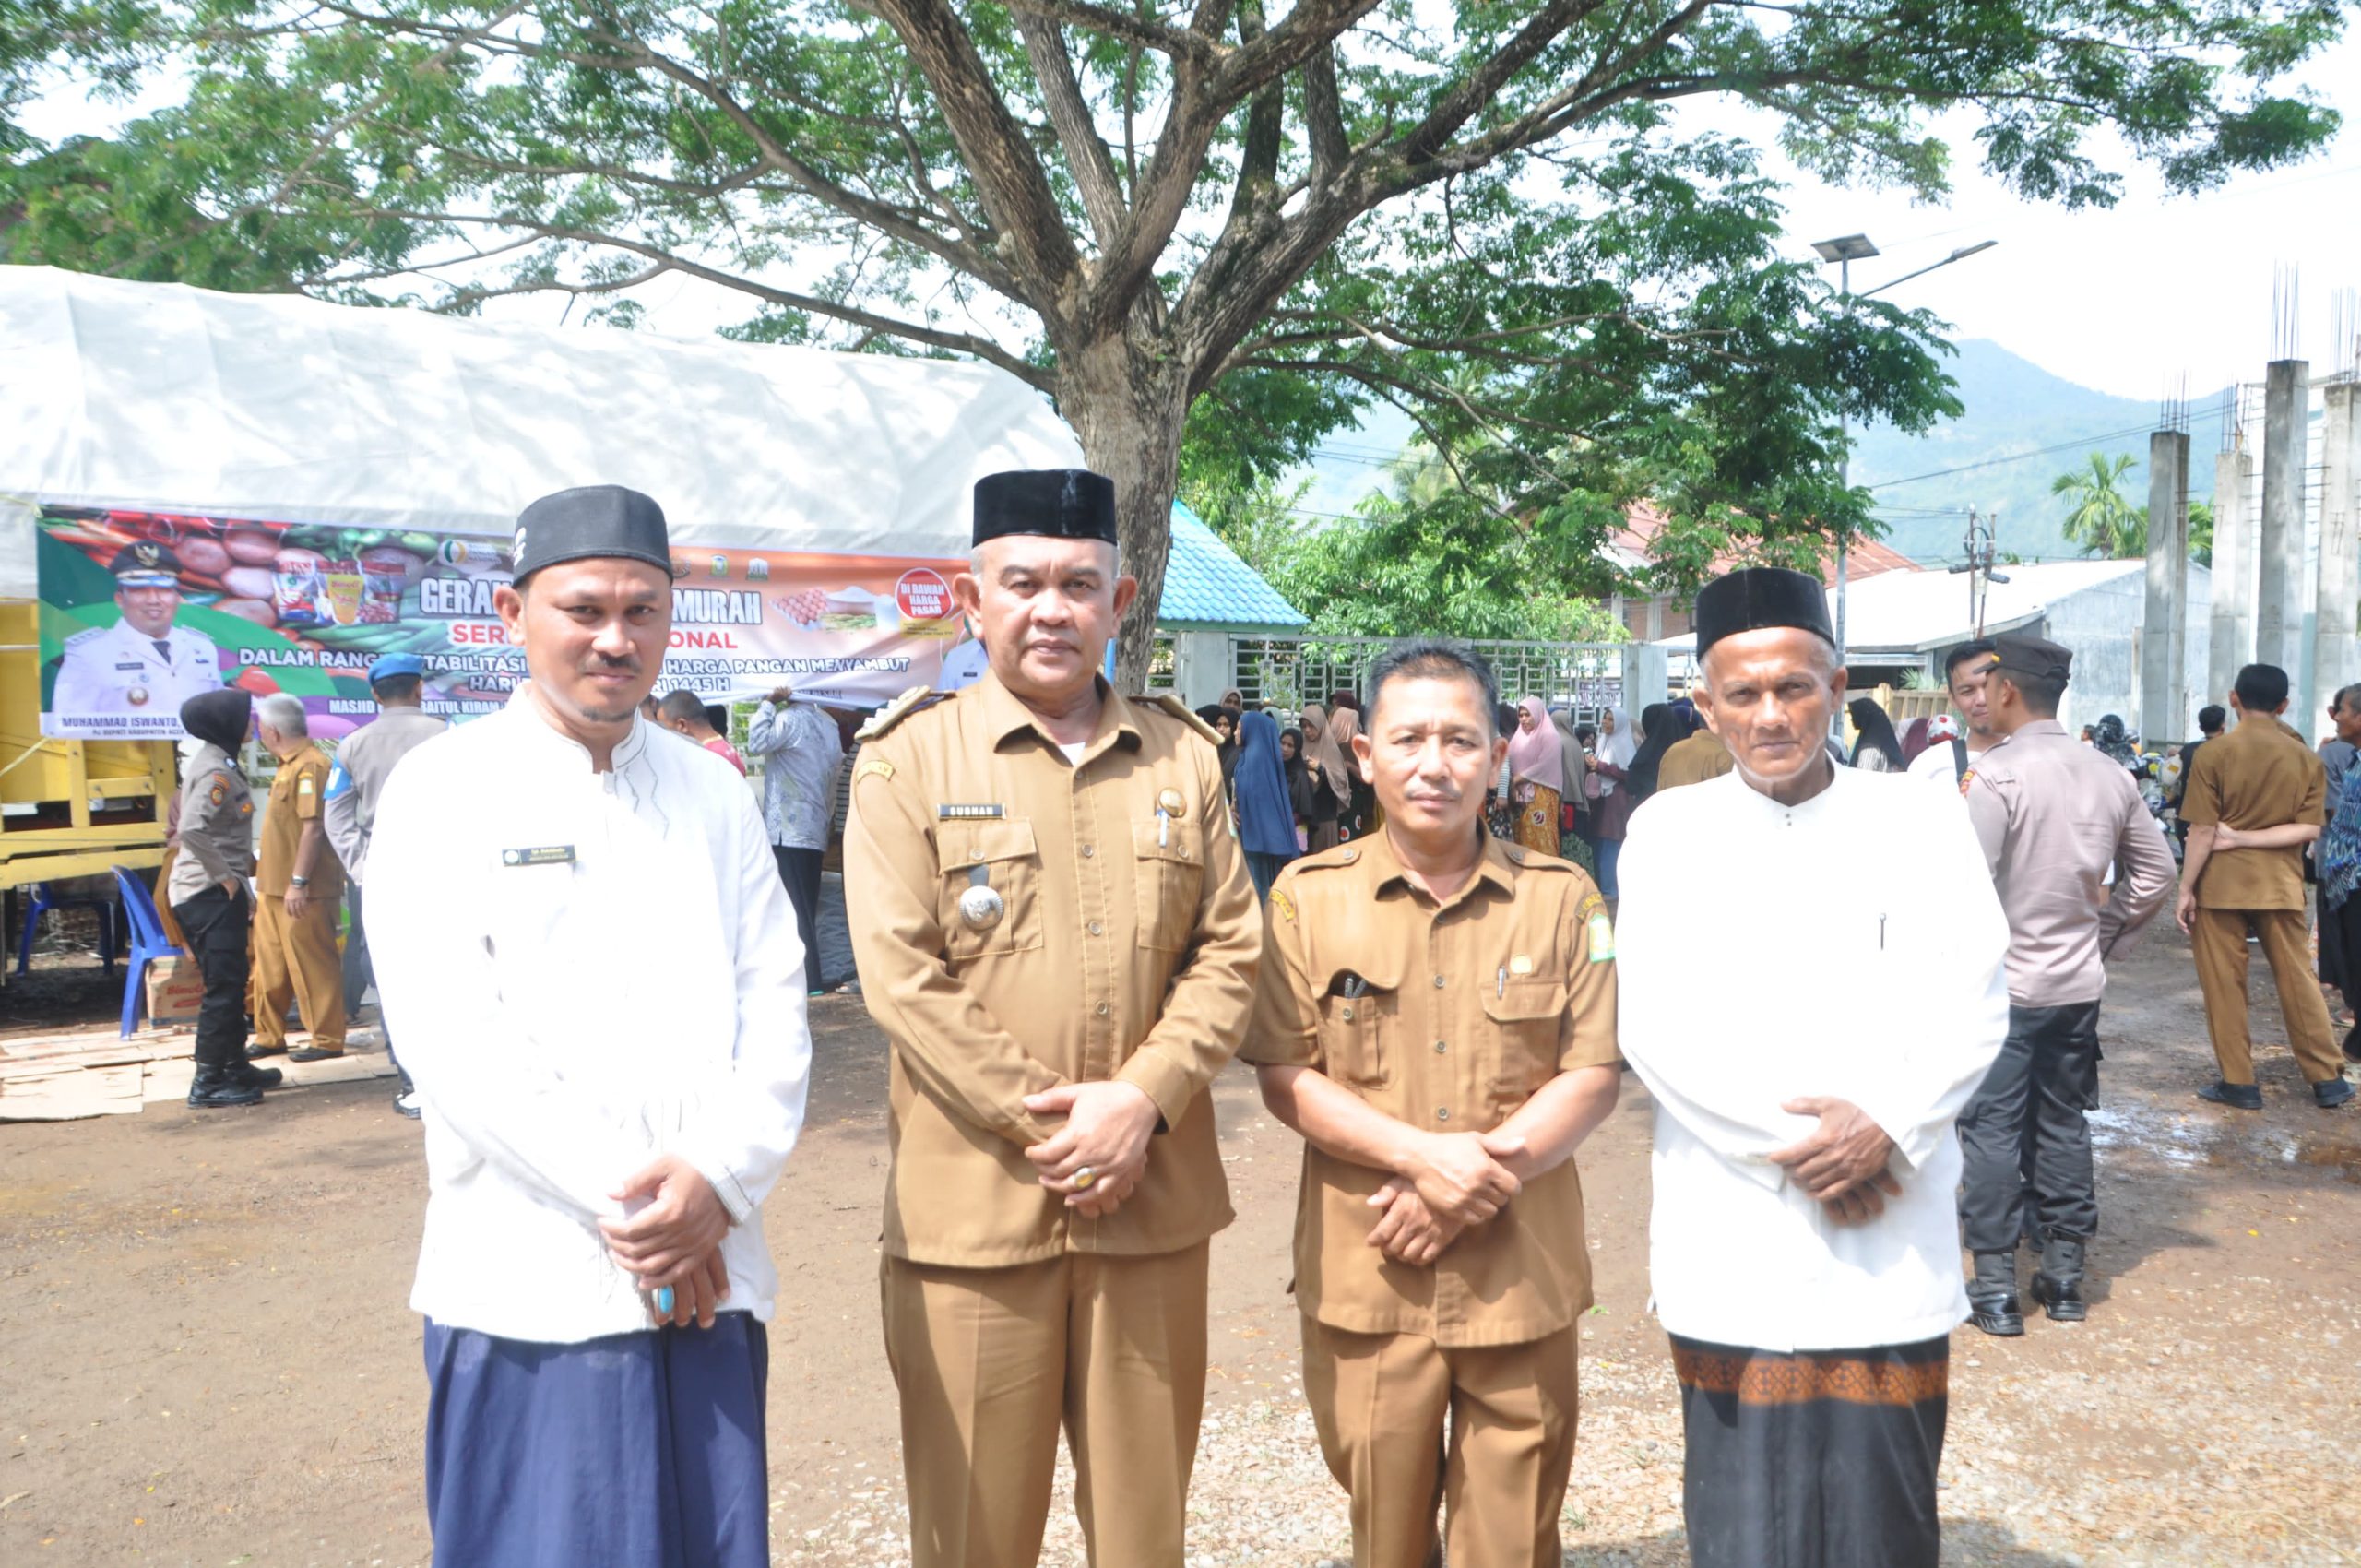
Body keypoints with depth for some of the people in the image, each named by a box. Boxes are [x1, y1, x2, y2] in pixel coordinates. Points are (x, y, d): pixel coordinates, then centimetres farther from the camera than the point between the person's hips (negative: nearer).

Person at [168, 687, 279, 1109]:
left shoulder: (220, 765, 15)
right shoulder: (215, 772, -17)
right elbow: (192, 830, -29)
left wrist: (244, 890, 19)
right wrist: (224, 876, -20)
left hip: (217, 893, 10)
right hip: (209, 895, -10)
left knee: (231, 984, 16)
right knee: (222, 987, -7)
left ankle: (235, 1066, 26)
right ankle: (208, 1082, -4)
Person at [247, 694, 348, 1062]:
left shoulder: (309, 765, -17)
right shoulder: (289, 765, 15)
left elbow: (313, 827, -22)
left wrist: (298, 882, -24)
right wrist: (264, 872, 21)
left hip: (302, 891, -10)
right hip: (275, 887, 10)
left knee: (312, 965, -3)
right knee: (270, 964, 15)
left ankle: (327, 1040, 4)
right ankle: (269, 1036, 24)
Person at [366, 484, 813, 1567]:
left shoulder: (714, 794, 10)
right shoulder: (443, 790, -2)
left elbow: (775, 1012, 5)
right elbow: (451, 1039, -10)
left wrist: (718, 1180, -11)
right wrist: (625, 1206, -13)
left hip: (709, 1274, 4)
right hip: (530, 1284, -3)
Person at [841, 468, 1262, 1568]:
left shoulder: (1181, 758, 9)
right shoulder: (907, 762, -1)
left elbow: (1229, 951, 5)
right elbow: (903, 978, -9)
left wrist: (1142, 1099, -10)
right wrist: (1045, 1125, -13)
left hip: (1153, 1200, 3)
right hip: (972, 1205, -2)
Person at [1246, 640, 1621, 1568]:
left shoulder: (1561, 898, 1)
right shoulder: (1308, 897, -1)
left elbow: (1593, 1077, -1)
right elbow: (1285, 1077, -4)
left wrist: (1481, 1171, -14)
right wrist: (1422, 1154, -16)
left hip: (1523, 1277, 1)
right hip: (1364, 1276, 0)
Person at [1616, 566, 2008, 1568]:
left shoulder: (1920, 825, 5)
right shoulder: (1667, 830, 3)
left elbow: (1973, 1007, 0)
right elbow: (1653, 1023, -5)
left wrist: (1885, 1127, -15)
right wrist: (1790, 1140, -12)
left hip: (1889, 1247, 1)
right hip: (1731, 1248, 0)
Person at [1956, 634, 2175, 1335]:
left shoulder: (1996, 775, -17)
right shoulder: (2109, 776, 4)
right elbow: (2155, 871, 12)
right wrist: (2106, 937, 16)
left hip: (2000, 986, -6)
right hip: (2079, 985, 6)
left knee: (1992, 1130, 2)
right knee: (2064, 1125, 14)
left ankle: (1995, 1286, 7)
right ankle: (2064, 1275, 22)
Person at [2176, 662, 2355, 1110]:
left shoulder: (2214, 754, -9)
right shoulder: (2307, 758, 1)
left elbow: (2203, 831, -10)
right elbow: (2308, 829, -7)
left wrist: (2185, 889, -5)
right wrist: (2246, 838, -5)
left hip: (2222, 883, -3)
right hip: (2281, 883, 3)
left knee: (2224, 984, 5)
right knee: (2297, 980, 11)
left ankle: (2239, 1082, 9)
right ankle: (2327, 1079, 17)